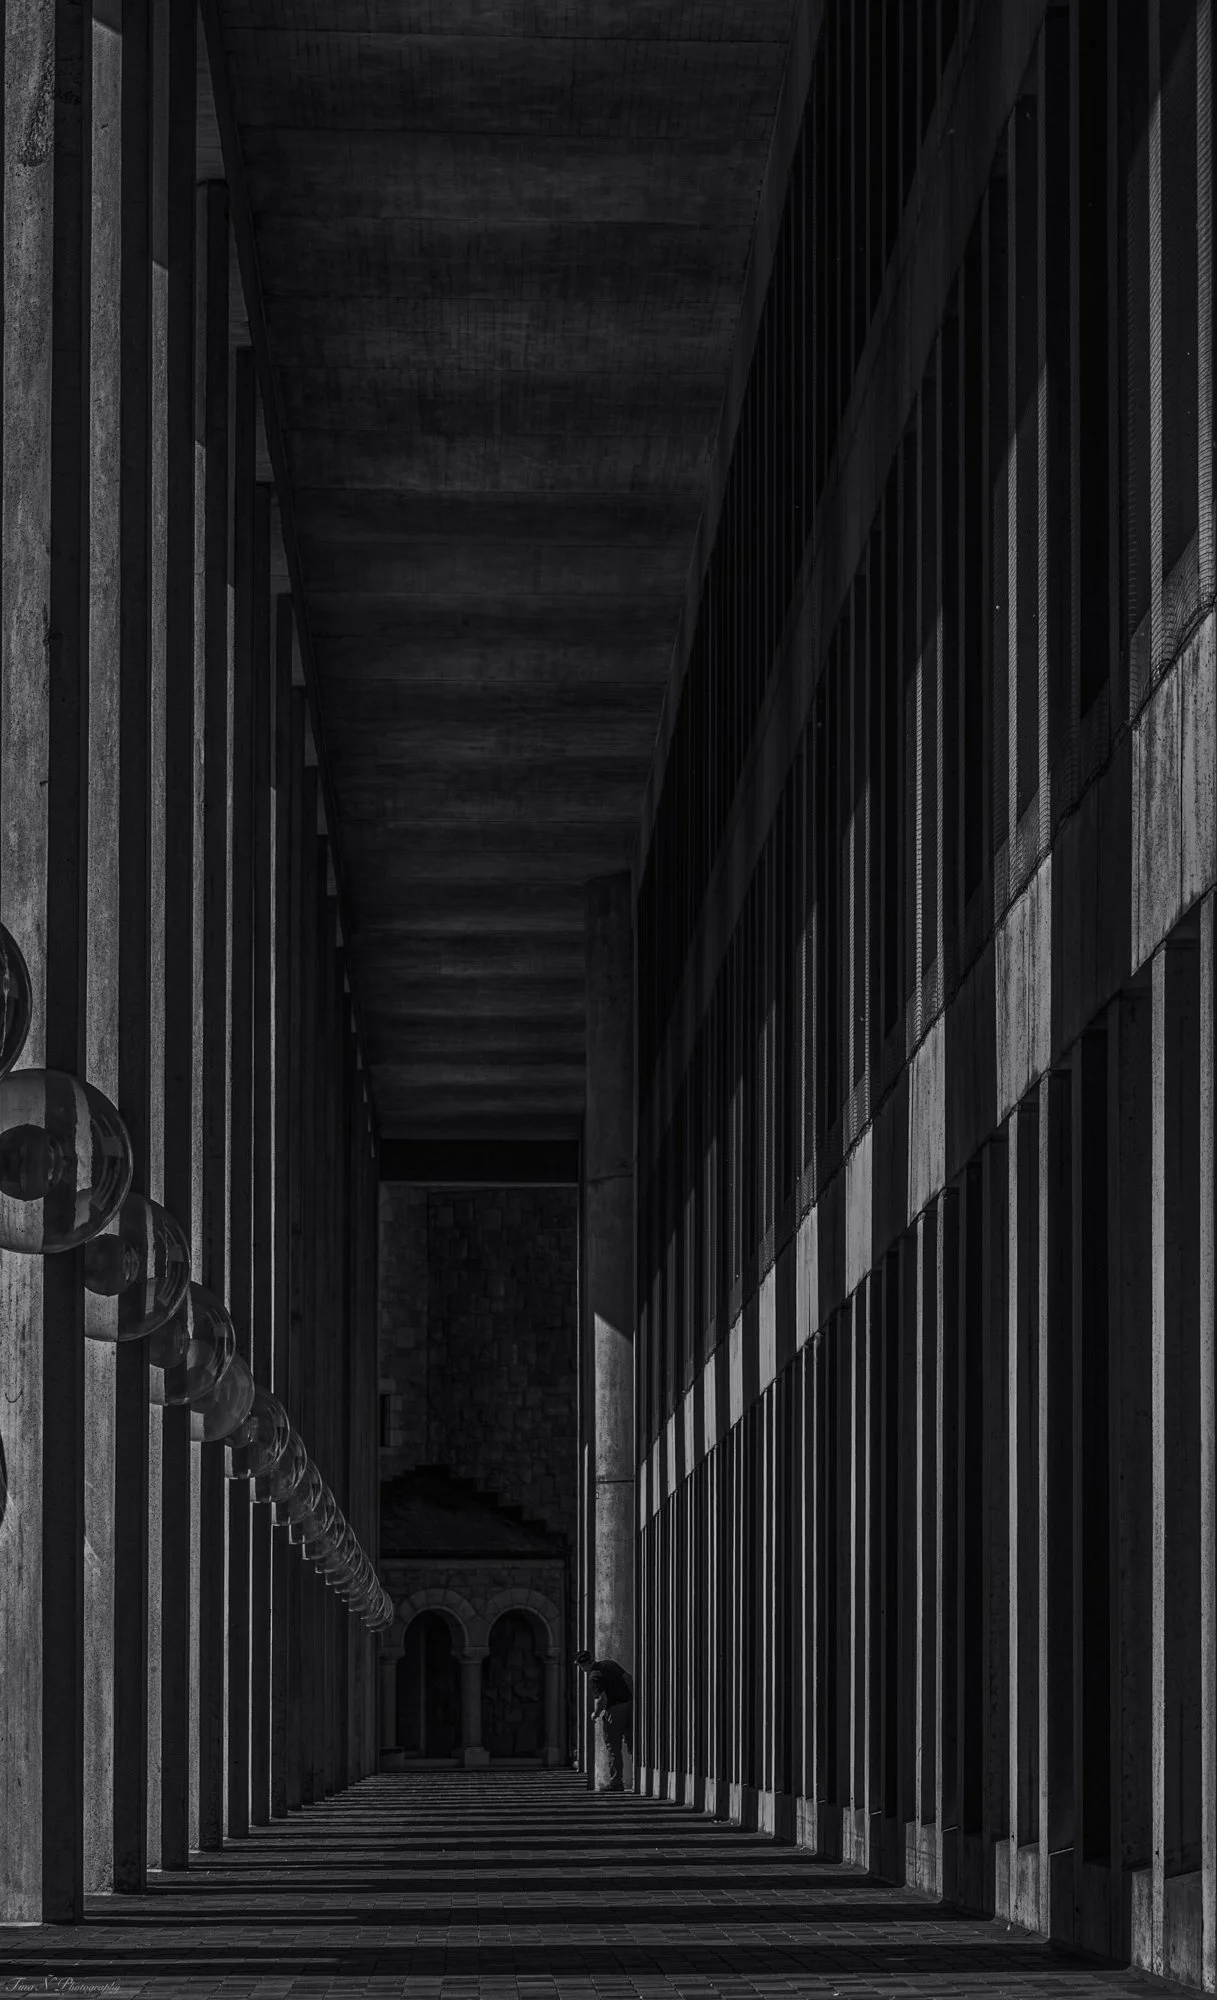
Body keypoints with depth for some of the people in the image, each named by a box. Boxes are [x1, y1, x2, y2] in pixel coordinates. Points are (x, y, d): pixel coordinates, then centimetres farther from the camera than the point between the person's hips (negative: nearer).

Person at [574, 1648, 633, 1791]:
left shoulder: (594, 1676, -14)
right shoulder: (610, 1664, 9)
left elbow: (602, 1699, -21)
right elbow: (628, 1679, 12)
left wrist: (595, 1714, -4)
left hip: (613, 1711, -7)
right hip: (629, 1703, 7)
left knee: (612, 1747, 2)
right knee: (631, 1744, 13)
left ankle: (616, 1782, 4)